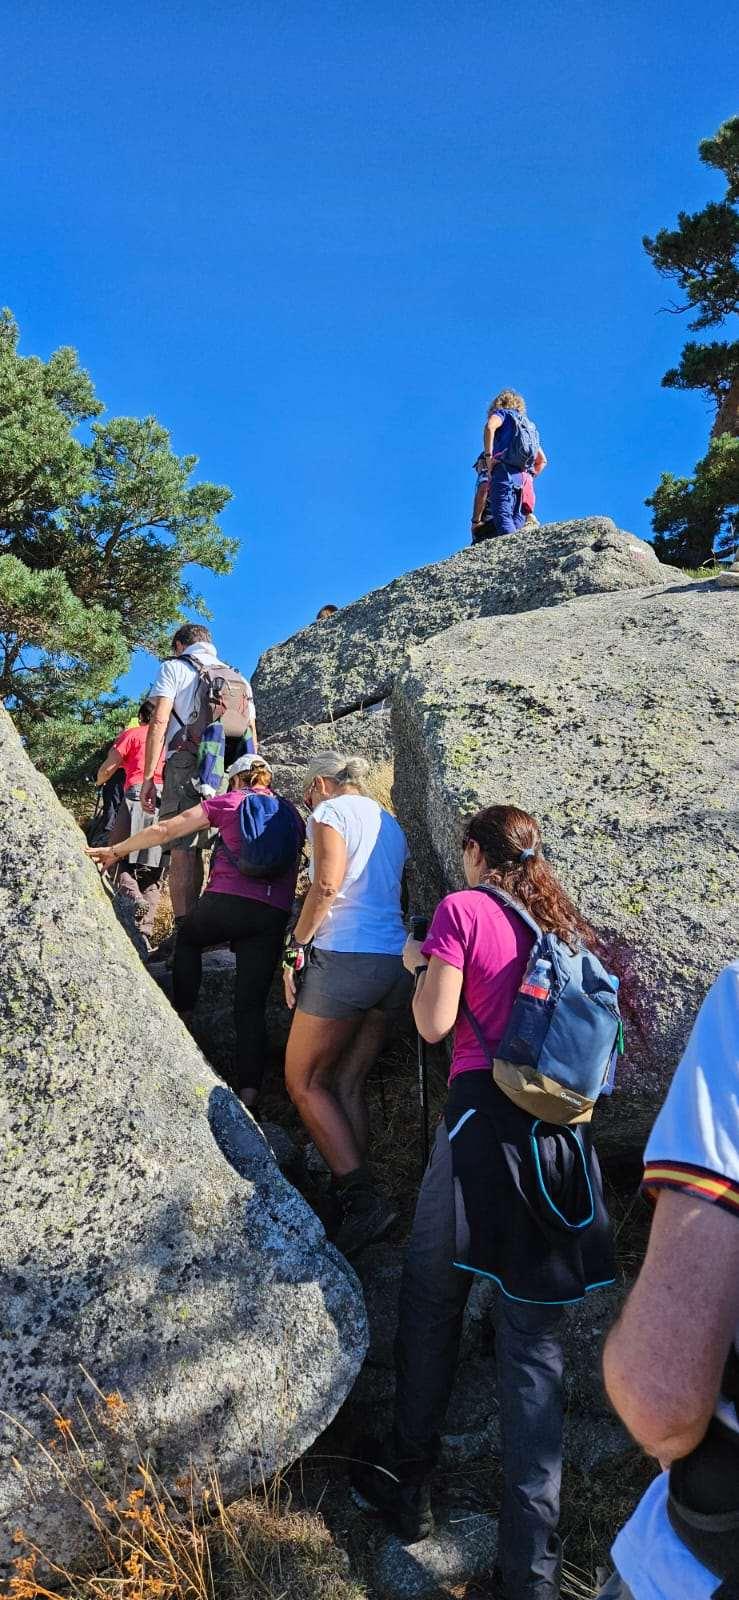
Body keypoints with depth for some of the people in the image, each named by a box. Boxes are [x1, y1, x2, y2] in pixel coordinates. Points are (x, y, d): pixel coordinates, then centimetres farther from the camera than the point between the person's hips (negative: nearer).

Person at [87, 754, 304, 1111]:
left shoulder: (229, 802, 8)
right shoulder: (292, 814, 19)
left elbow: (165, 830, 9)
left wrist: (116, 850, 19)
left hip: (225, 902, -2)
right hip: (274, 916, 3)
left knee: (188, 937, 32)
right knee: (251, 1005, 6)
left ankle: (183, 1014, 29)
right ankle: (249, 1089, -4)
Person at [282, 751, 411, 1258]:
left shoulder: (330, 812, -2)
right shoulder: (390, 823, 22)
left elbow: (327, 885, -15)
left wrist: (296, 948, -8)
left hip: (345, 958, -8)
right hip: (396, 962, 8)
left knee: (304, 1082, 3)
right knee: (348, 1085, 13)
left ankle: (363, 1199, -5)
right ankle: (358, 1201, 11)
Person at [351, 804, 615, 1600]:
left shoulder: (462, 908, -4)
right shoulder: (566, 921, 11)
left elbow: (433, 1023, -8)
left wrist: (417, 965, 9)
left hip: (485, 1119, -5)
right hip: (563, 1133, 5)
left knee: (432, 1301, 16)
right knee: (533, 1341, 9)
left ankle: (407, 1482, 32)